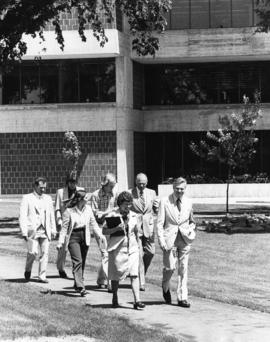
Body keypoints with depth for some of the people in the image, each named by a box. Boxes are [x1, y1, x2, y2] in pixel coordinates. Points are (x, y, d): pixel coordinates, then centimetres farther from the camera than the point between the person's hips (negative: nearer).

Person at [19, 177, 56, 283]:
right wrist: (24, 232, -10)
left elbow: (51, 215, 19)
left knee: (45, 252, -3)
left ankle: (42, 275, 3)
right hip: (32, 230, -4)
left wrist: (53, 230, 13)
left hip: (45, 231, 4)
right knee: (33, 252, -11)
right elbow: (23, 215, -3)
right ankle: (28, 270, 15)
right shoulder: (27, 198, 2)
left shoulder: (48, 198, 16)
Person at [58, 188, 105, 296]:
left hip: (84, 237, 5)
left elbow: (93, 223, 10)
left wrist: (99, 234, 0)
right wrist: (61, 242, -10)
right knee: (77, 261, -15)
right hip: (73, 238, -5)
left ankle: (77, 285, 26)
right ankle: (80, 287, -20)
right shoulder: (69, 211, -10)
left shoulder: (88, 209, 4)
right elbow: (64, 227, -7)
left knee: (82, 262, 10)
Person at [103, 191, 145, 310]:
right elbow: (104, 231, -5)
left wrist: (137, 244, 21)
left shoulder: (133, 216, 8)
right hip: (117, 249, -3)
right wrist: (116, 228, -19)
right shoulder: (113, 215, -4)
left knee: (134, 274, -9)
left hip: (132, 249, 3)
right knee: (116, 275, 7)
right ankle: (115, 299, 27)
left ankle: (137, 301, -14)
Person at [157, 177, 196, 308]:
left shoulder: (188, 202, 8)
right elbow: (160, 223, -3)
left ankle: (182, 298, 7)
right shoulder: (165, 201, -2)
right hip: (170, 239, -3)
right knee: (170, 267, -7)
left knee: (183, 269, 1)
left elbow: (192, 221, 22)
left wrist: (191, 229, 1)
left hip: (184, 239, 3)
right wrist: (161, 240, -11)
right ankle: (165, 287, 25)